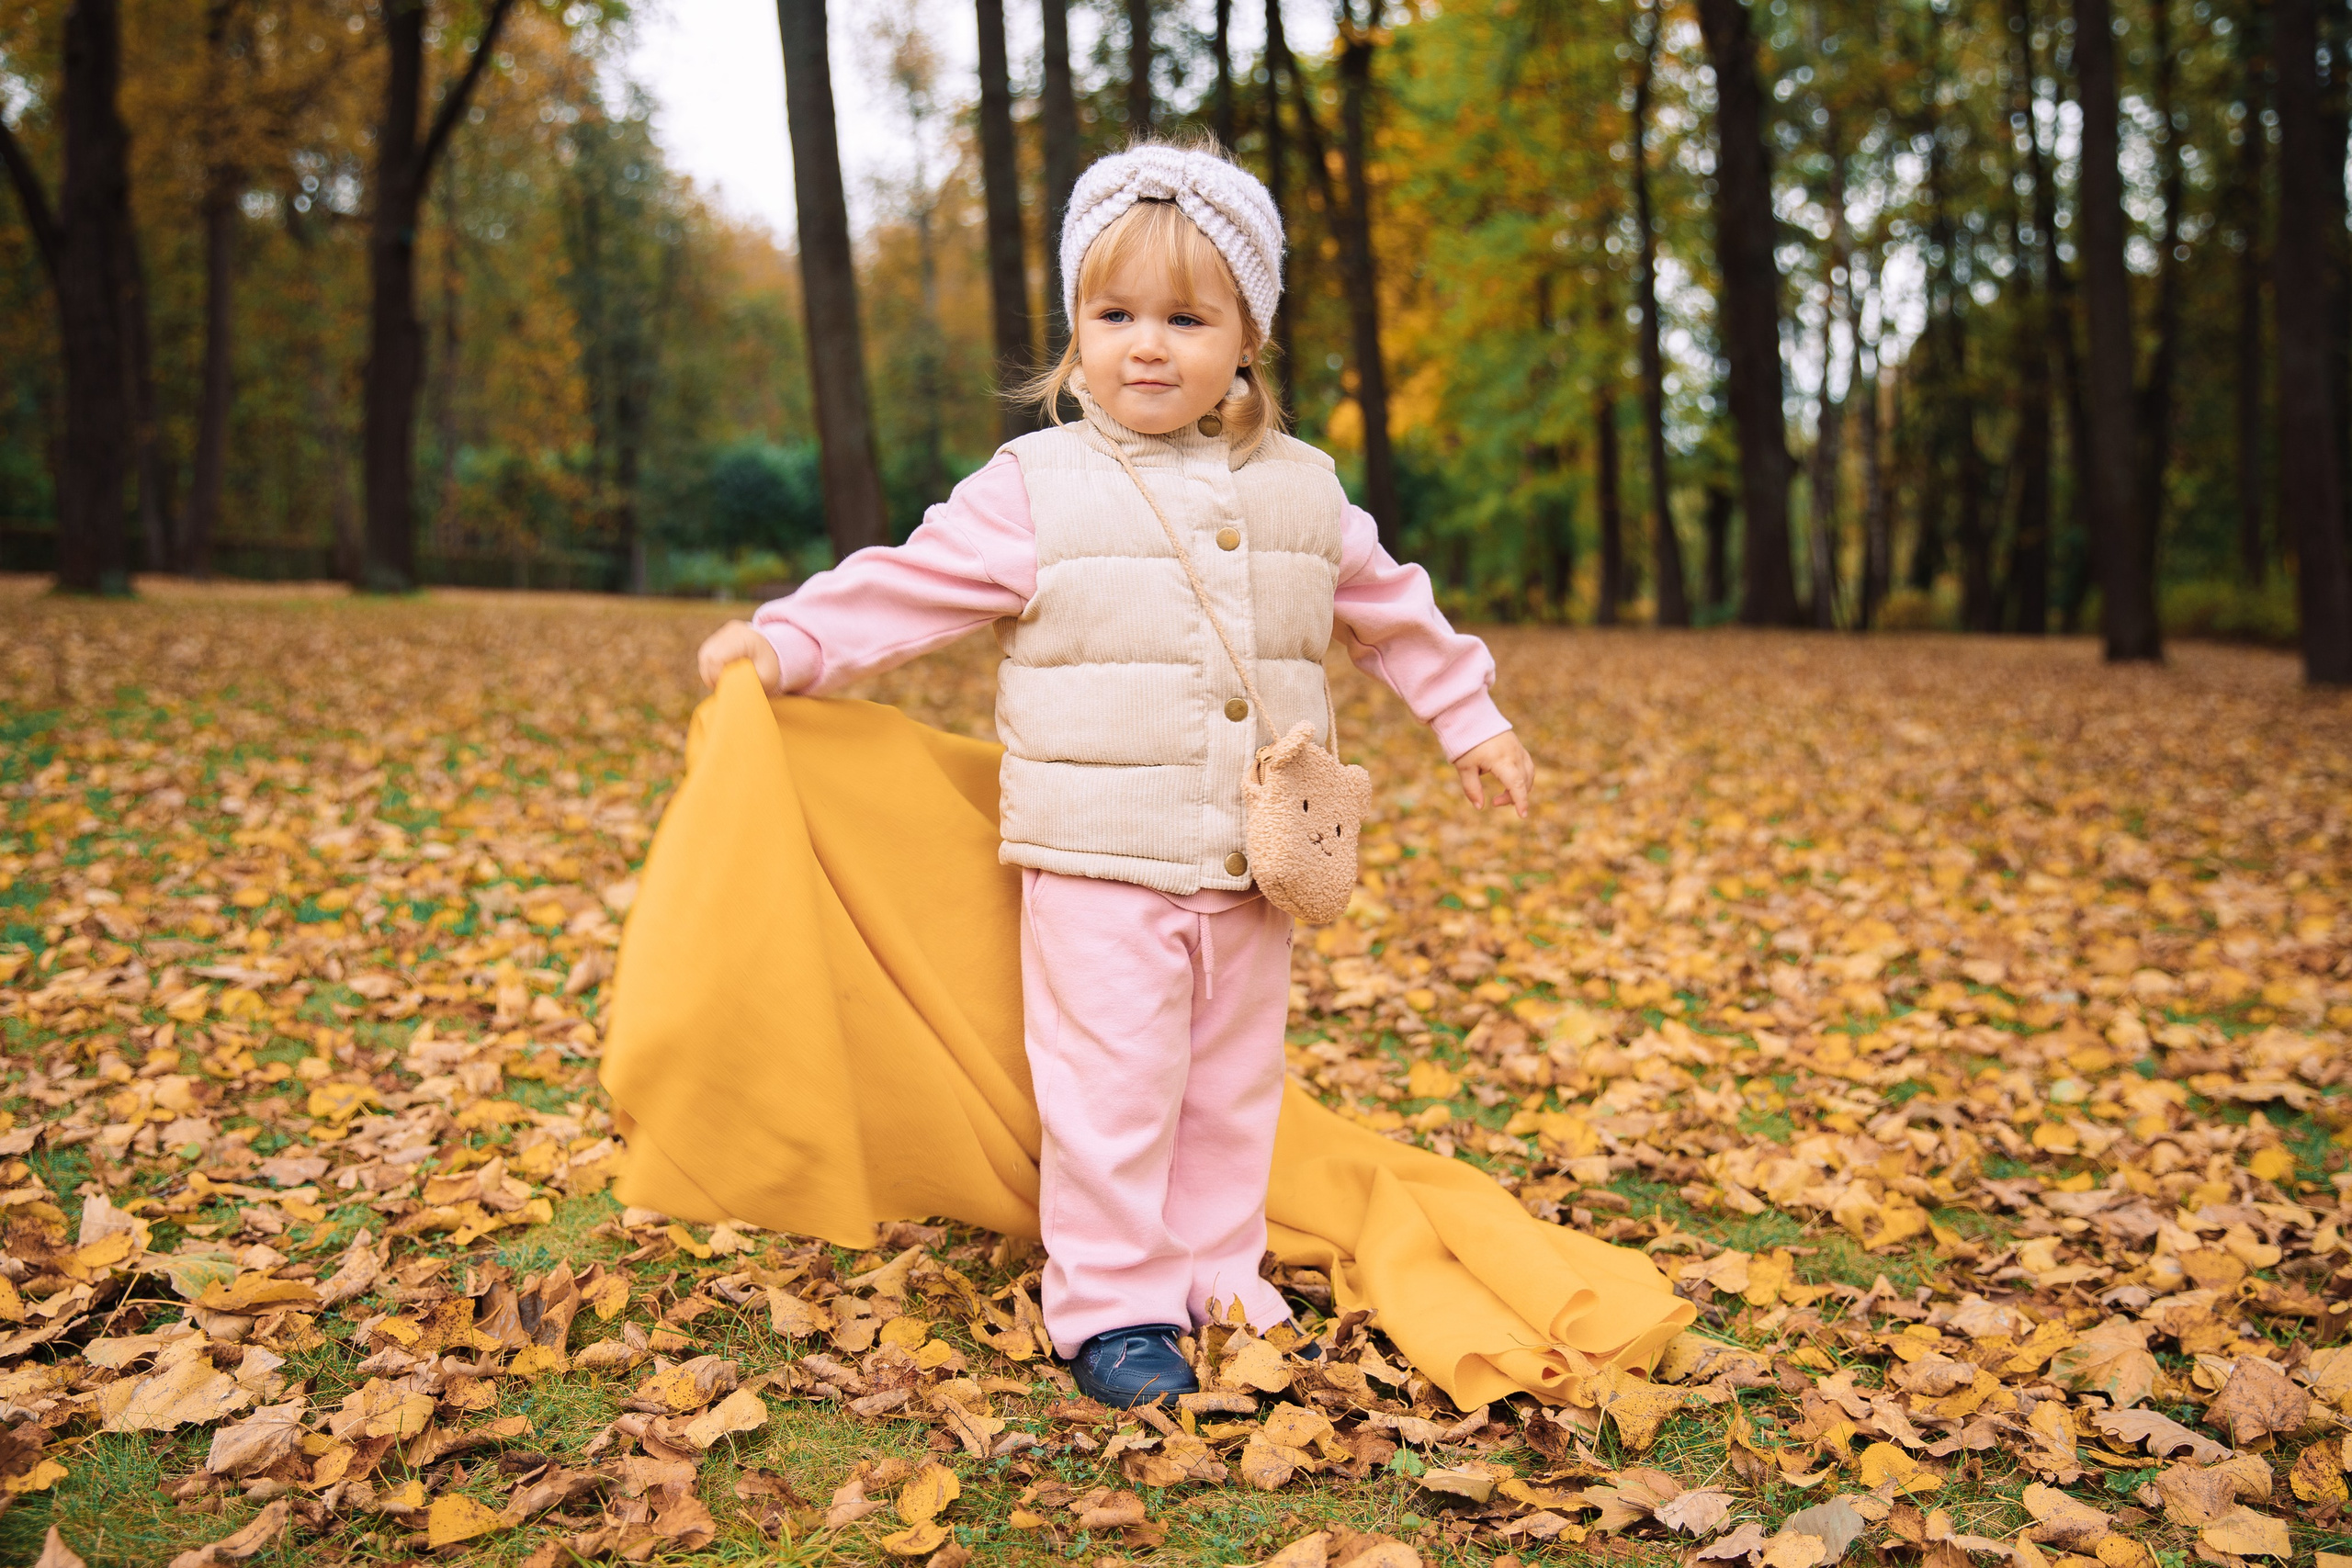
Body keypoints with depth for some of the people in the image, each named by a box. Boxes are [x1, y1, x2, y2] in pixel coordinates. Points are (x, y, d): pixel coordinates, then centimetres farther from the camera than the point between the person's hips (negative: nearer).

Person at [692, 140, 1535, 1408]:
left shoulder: (1301, 490, 7)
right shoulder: (1038, 490, -4)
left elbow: (1388, 610, 19)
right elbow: (916, 582, -4)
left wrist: (1469, 717, 23)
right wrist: (788, 639, -13)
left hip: (1253, 872, 4)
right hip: (1099, 866, -4)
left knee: (1232, 1087, 13)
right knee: (1112, 1090, -2)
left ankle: (1217, 1281, 29)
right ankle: (1108, 1305, 14)